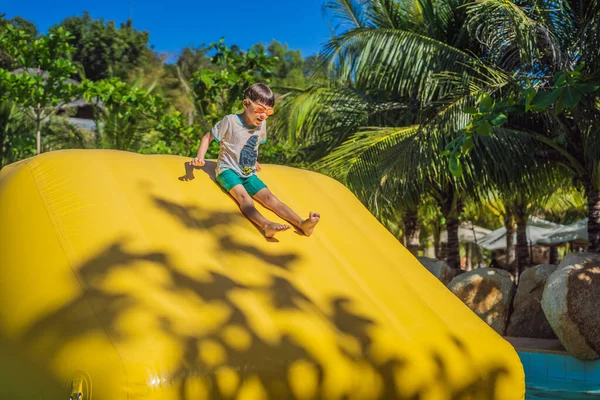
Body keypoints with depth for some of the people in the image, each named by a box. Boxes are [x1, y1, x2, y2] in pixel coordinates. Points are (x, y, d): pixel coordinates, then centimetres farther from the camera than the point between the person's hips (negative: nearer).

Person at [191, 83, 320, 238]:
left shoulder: (262, 124, 5)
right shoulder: (231, 121, -12)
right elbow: (208, 137, -6)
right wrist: (200, 157, -19)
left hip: (249, 175, 5)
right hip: (228, 171, -5)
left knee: (269, 197, -14)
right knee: (243, 195, -32)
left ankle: (301, 223, -32)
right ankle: (266, 225, -58)